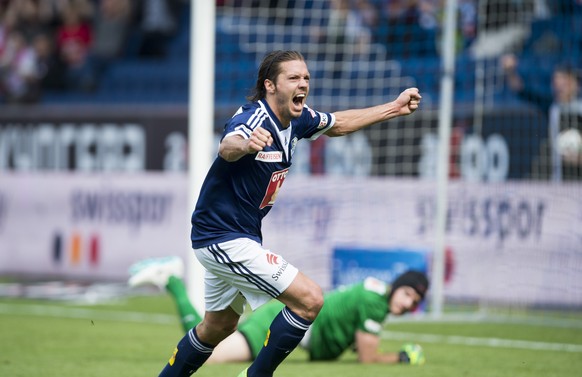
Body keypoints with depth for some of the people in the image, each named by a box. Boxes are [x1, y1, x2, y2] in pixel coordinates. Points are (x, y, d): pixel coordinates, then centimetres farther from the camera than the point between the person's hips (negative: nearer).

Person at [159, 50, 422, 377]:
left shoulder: (297, 119, -1)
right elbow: (227, 147, -50)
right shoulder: (253, 121, -27)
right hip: (224, 239, -10)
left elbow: (338, 124, 20)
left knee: (218, 327, 24)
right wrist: (245, 145, -74)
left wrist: (395, 108, 17)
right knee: (310, 299, -16)